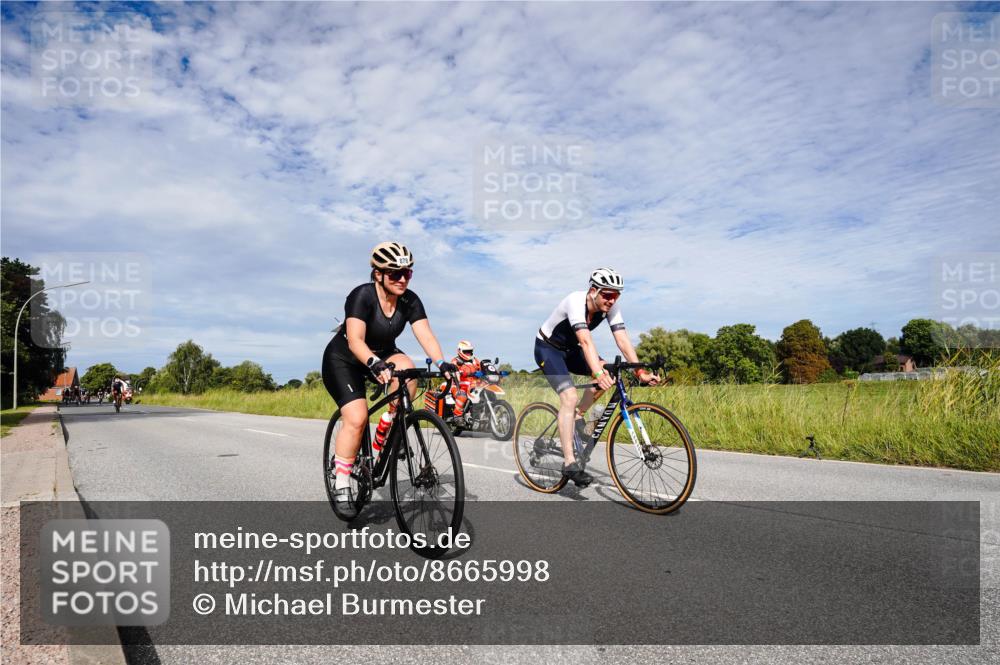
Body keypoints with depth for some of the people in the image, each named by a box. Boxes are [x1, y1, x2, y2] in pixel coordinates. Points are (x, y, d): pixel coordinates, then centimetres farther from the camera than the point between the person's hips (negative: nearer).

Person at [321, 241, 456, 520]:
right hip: (343, 361, -4)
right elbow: (355, 340, -38)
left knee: (407, 368, -29)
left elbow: (425, 335, -24)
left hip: (381, 355, 5)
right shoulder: (362, 295, -27)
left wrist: (442, 363, -41)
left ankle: (383, 434, -11)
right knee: (357, 418, -23)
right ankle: (340, 487, -6)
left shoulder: (410, 301, -14)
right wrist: (375, 364, -56)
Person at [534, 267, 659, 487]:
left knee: (608, 373, -16)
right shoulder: (576, 301, -32)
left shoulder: (612, 306, -14)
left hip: (570, 349, 7)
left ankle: (577, 416, 5)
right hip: (548, 348, -6)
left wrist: (641, 371, -31)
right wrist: (597, 373, -57)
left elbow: (623, 340, -20)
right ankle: (569, 463, -19)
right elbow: (586, 341, -45)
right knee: (569, 396, -23)